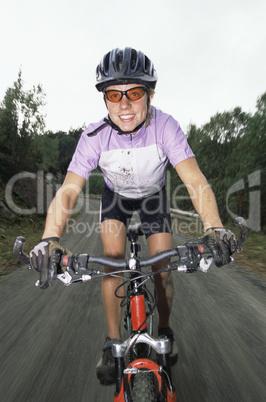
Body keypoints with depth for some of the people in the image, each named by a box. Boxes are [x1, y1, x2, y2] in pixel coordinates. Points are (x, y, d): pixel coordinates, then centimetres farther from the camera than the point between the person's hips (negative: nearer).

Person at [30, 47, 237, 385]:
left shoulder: (165, 127, -31)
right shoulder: (95, 136, -29)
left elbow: (194, 180, -39)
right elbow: (67, 191, -35)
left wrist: (214, 228, -56)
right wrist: (50, 239, -52)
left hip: (153, 195, 0)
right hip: (115, 195, 1)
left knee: (163, 271, -5)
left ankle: (164, 330, 24)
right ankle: (113, 342, 6)